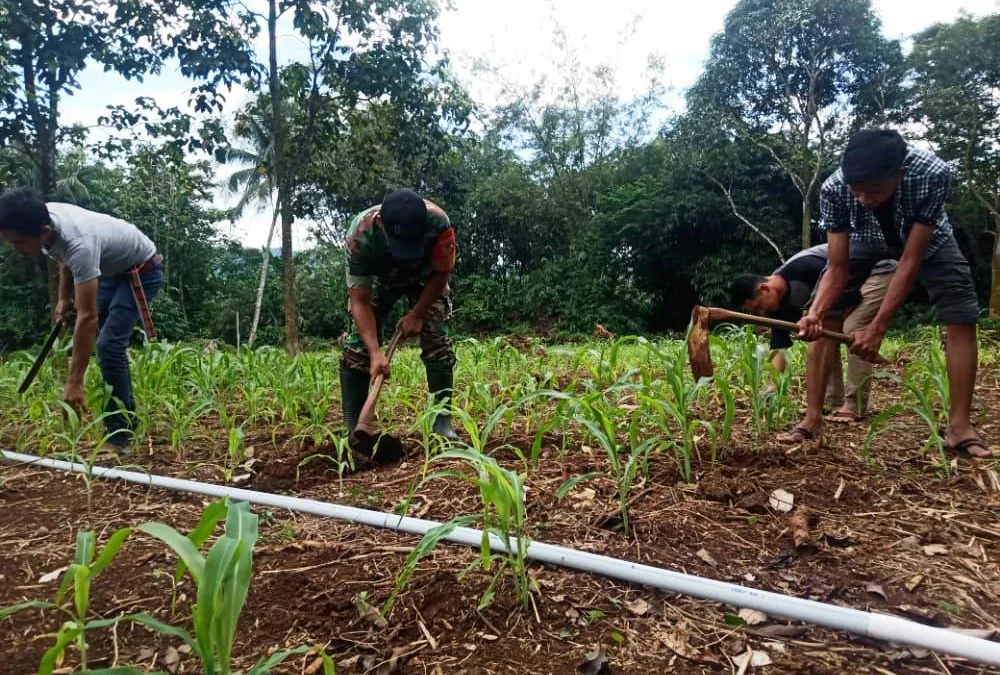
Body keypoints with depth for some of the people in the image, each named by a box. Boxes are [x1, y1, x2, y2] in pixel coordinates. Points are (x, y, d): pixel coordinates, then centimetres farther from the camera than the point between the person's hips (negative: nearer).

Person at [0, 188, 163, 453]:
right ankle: (128, 415, 23)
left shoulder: (80, 244, -40)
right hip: (111, 268, 9)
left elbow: (88, 317, -41)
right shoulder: (44, 217, -16)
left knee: (109, 344, -19)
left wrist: (74, 382, -40)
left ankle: (119, 433, -10)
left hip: (142, 270, -9)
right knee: (105, 342, 11)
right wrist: (64, 298, 3)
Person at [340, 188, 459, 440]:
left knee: (436, 338, -14)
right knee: (358, 343, -12)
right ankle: (351, 428, -5)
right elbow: (359, 300, -34)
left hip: (425, 278, 0)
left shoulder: (439, 223, -40)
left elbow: (441, 274, -19)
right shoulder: (361, 233, -40)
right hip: (378, 278, 0)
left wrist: (417, 314, -23)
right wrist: (375, 353, -43)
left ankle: (443, 422, -5)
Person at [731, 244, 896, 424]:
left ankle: (855, 407, -15)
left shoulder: (801, 268, -33)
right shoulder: (780, 304, -7)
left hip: (877, 272, -8)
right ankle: (834, 402, 7)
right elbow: (779, 348, -8)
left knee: (852, 330, -21)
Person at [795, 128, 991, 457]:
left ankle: (959, 427, -2)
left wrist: (878, 327, -40)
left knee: (963, 318, -13)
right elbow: (838, 269, -31)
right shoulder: (833, 189, -37)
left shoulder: (932, 174, -40)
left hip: (925, 238, 0)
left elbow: (911, 260, -36)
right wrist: (814, 313, -49)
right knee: (824, 318, -13)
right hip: (865, 237, 1)